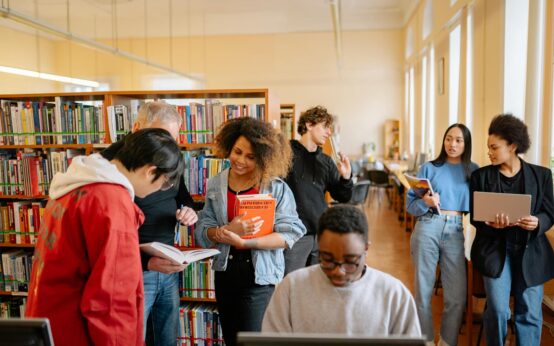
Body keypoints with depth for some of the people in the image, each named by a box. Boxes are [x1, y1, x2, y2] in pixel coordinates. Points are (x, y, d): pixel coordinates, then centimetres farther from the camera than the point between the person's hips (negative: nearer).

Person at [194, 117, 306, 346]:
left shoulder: (277, 188, -9)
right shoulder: (215, 185, 1)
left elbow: (289, 233, -15)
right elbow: (201, 232, -2)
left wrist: (244, 242, -25)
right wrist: (227, 230, -24)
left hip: (260, 277, -4)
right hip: (225, 274, 5)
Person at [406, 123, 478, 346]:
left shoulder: (473, 171, 8)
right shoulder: (429, 168, 4)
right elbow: (410, 204, 1)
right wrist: (426, 202, -17)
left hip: (455, 232, 1)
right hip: (427, 229, -1)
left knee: (457, 295, 0)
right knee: (423, 290, 6)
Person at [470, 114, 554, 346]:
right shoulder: (481, 176, 2)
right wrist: (490, 223, -21)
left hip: (530, 251, 1)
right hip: (495, 249, -1)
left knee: (529, 313, 4)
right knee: (497, 310, -5)